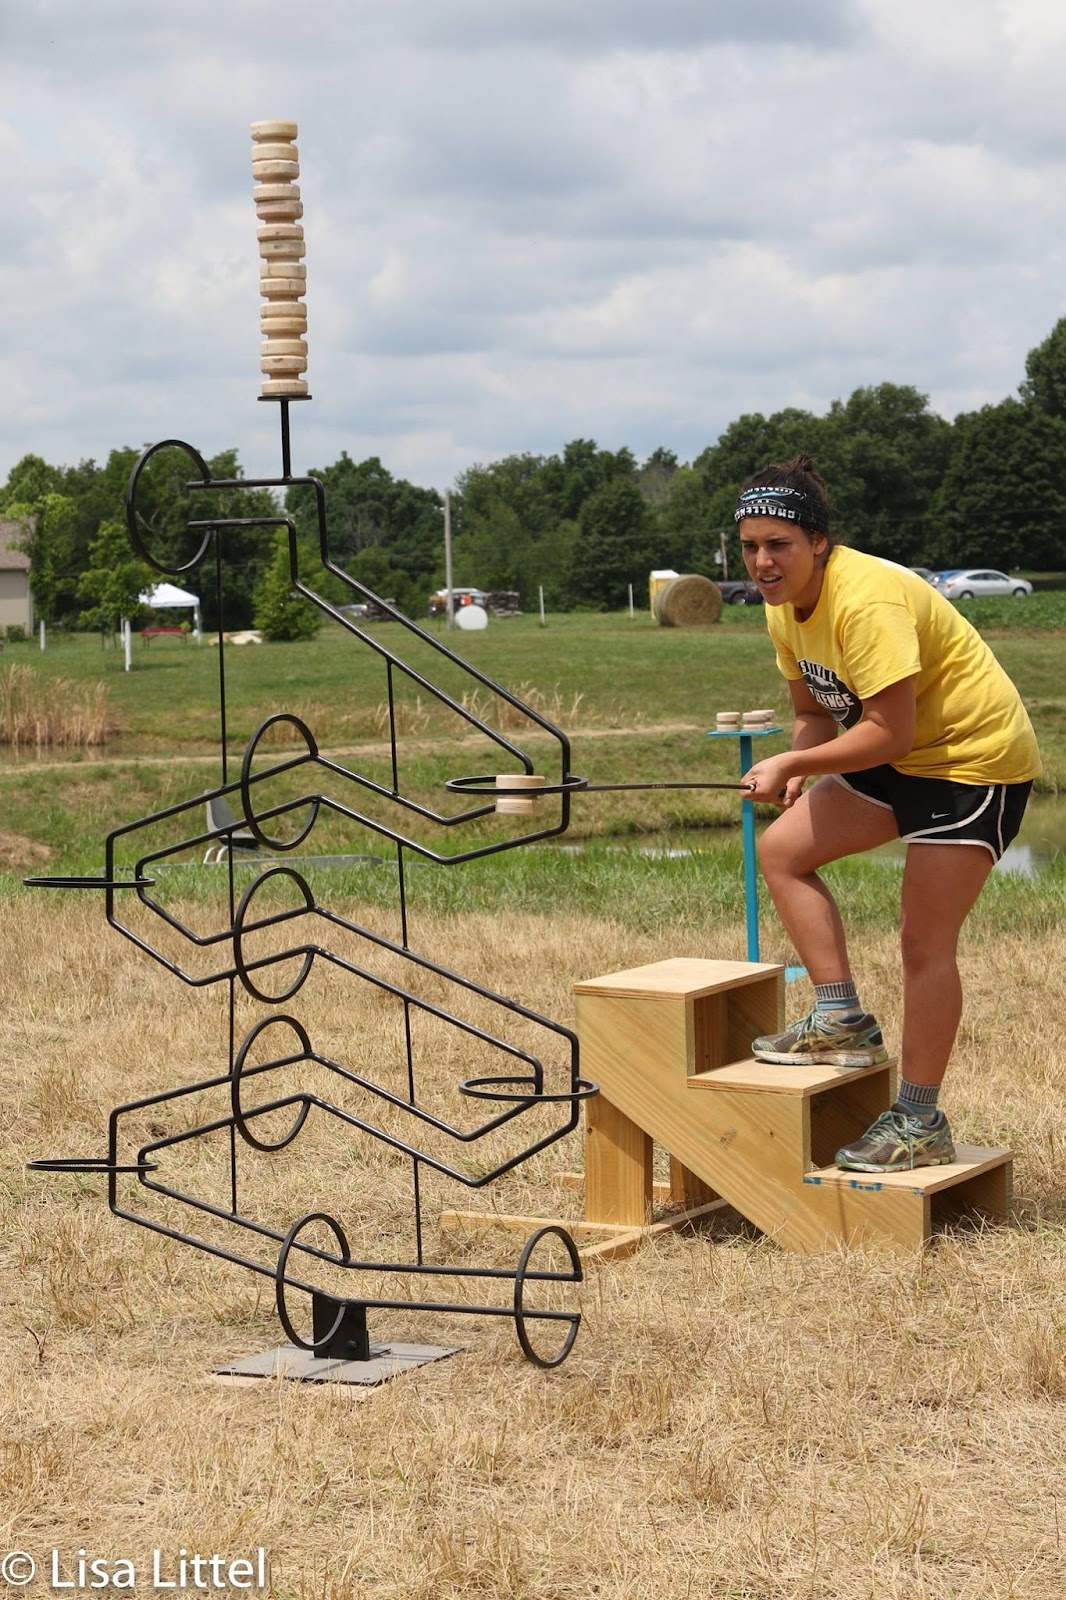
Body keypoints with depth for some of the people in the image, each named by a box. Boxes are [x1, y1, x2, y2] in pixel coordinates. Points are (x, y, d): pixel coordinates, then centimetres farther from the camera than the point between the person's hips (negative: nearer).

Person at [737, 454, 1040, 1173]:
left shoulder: (866, 600, -28)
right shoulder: (784, 608, 1)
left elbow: (887, 732, -30)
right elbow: (816, 711, 11)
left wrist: (791, 764, -25)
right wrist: (799, 773, -9)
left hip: (975, 758, -9)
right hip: (899, 758, 9)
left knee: (925, 942, -8)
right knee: (782, 850, 2)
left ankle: (920, 1125, 2)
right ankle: (843, 1020, 6)